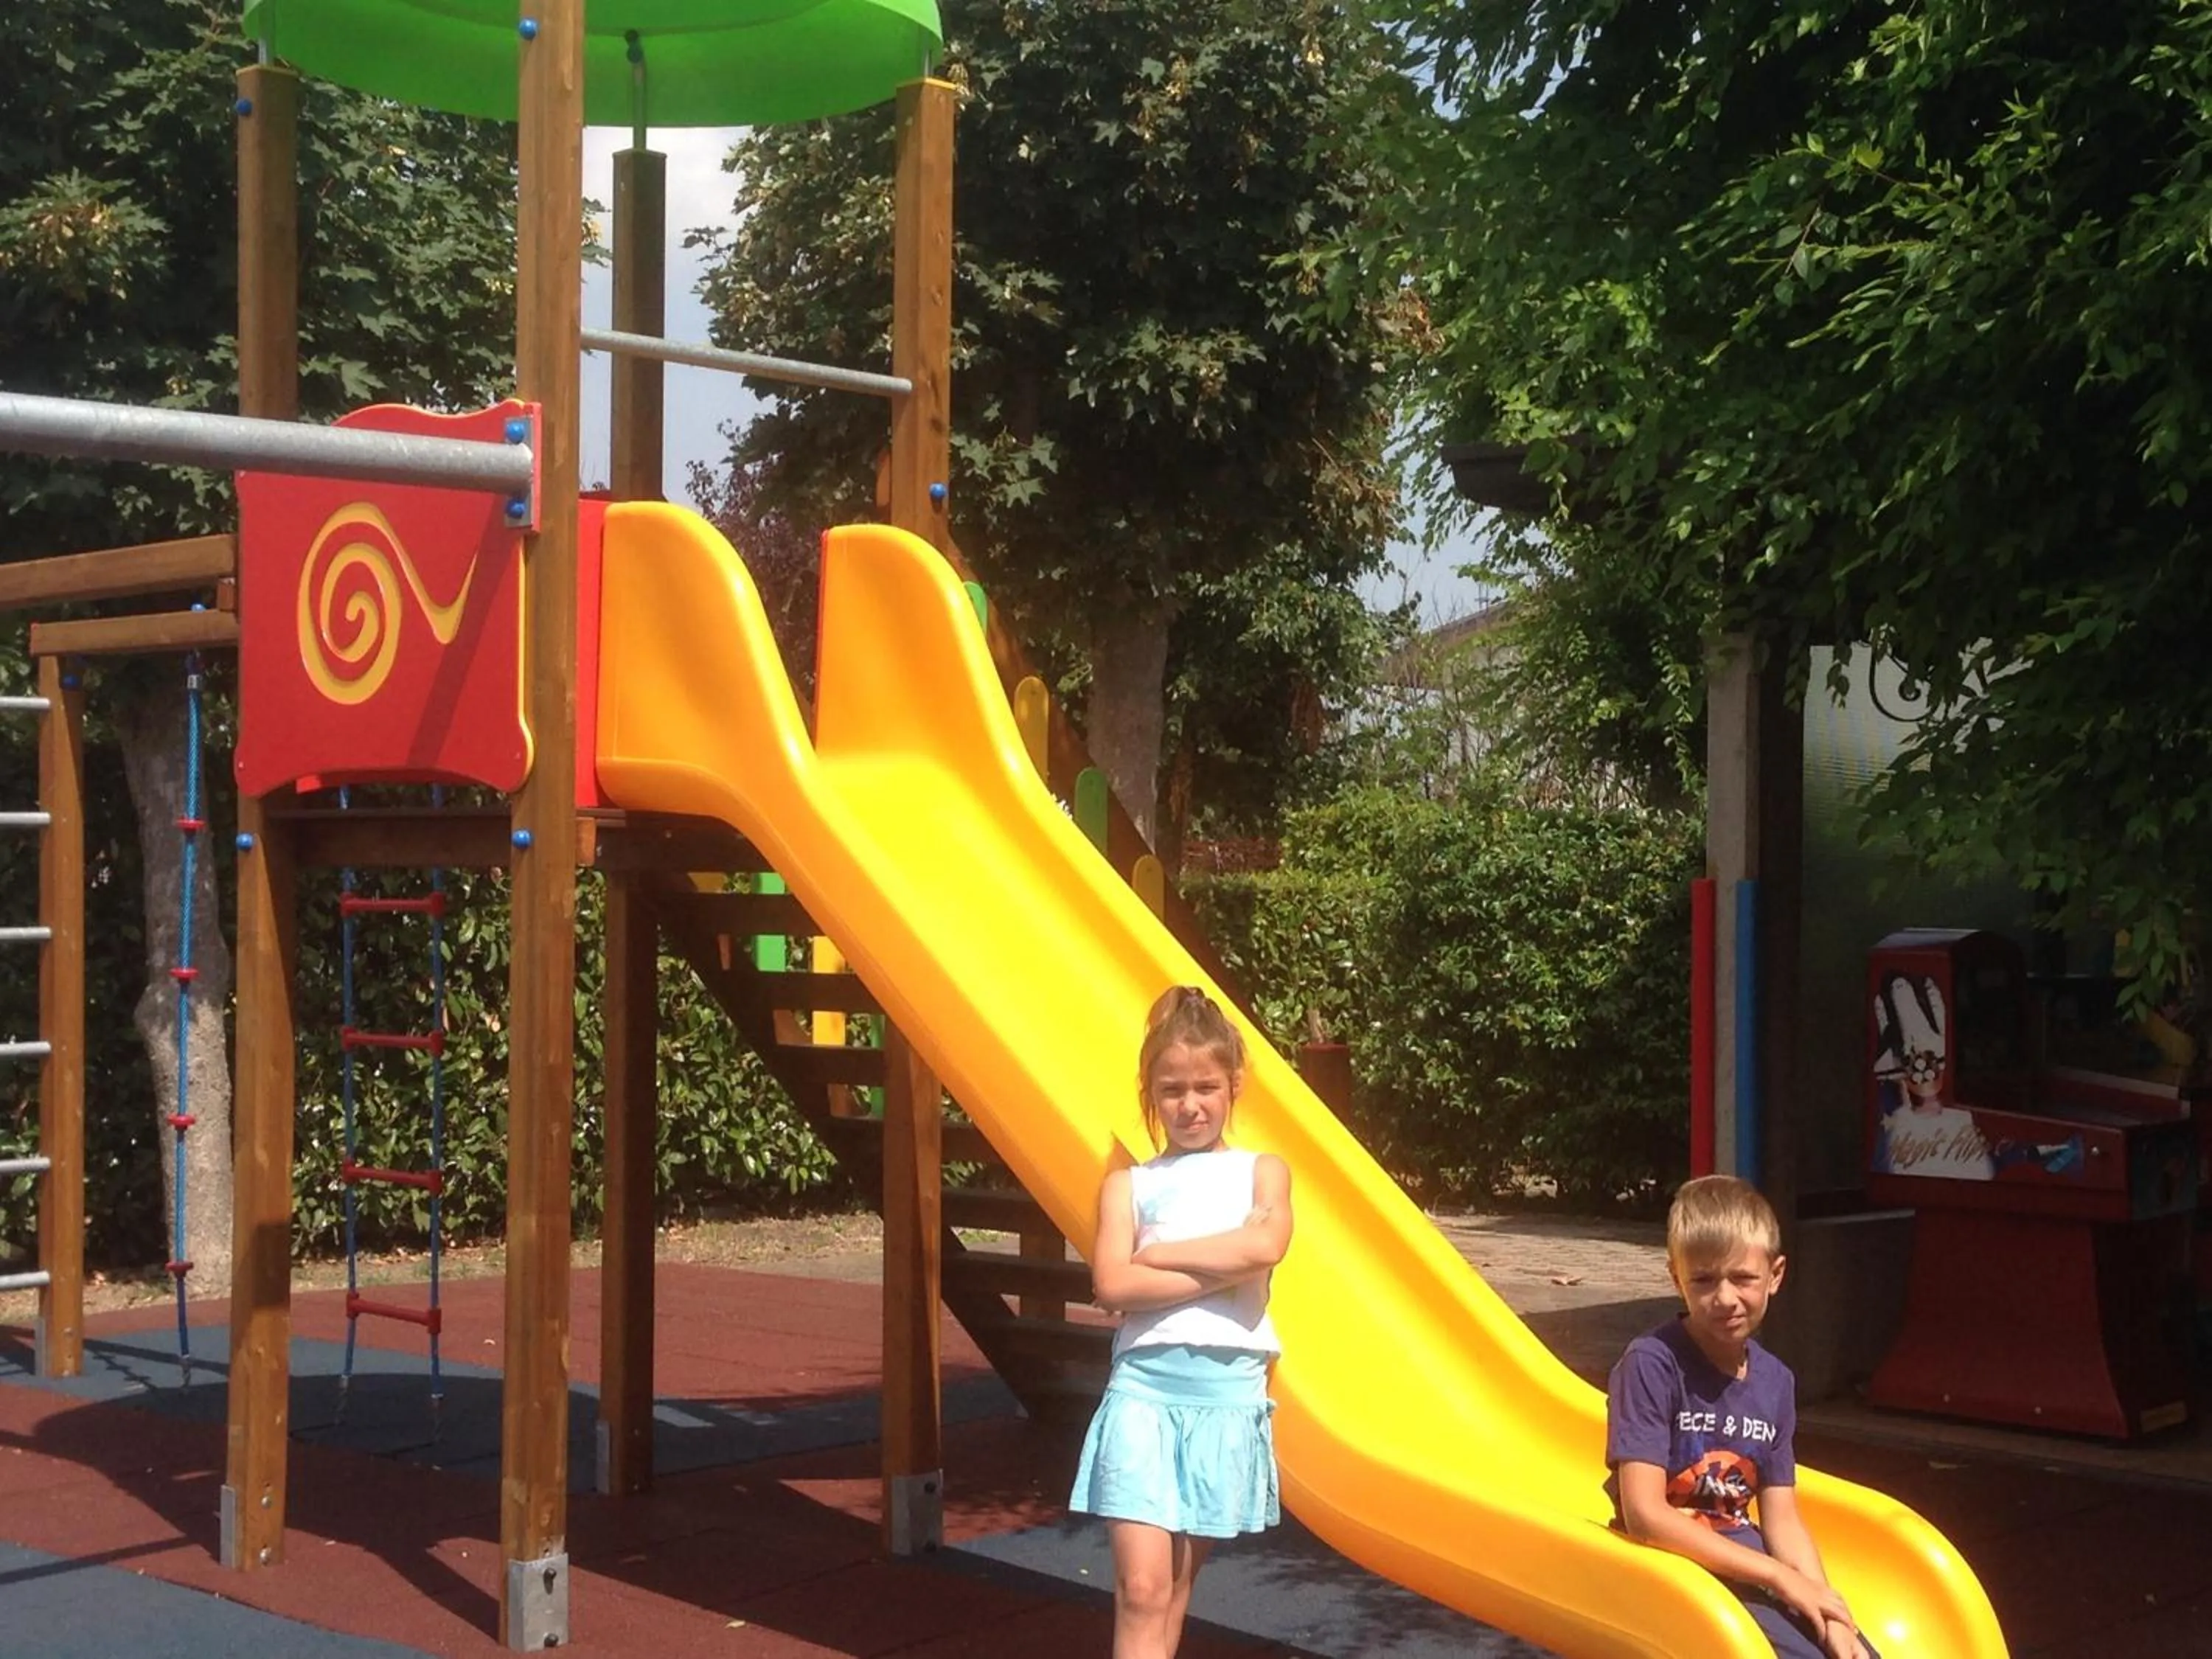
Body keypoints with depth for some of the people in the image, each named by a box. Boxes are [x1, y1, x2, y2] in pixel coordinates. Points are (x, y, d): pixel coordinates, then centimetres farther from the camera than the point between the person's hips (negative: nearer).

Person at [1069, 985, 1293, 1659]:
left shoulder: (1261, 1172, 8)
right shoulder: (1129, 1184, 6)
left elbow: (1265, 1244, -13)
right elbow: (1113, 1285, -10)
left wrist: (1157, 1253, -8)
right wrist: (1224, 1267, -13)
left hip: (1228, 1393, 1)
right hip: (1145, 1388, -1)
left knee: (1178, 1586, 10)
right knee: (1141, 1589, -9)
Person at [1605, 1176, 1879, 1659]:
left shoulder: (1776, 1382, 5)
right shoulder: (1651, 1366, -14)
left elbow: (1782, 1522, 5)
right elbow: (1645, 1514, -20)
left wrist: (1830, 1614, -12)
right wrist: (1780, 1576, -18)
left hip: (1747, 1567, 6)